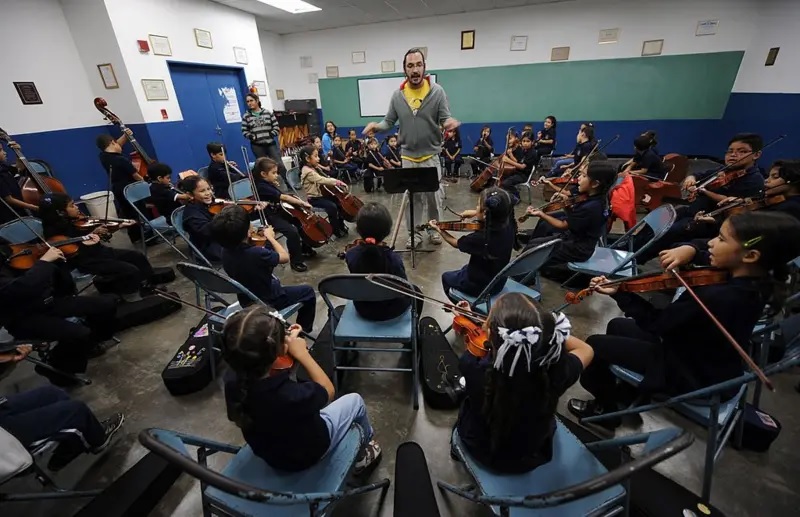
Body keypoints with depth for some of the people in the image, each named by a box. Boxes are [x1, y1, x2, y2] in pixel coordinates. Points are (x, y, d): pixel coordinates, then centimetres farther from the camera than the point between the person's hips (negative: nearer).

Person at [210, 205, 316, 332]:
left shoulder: (225, 251, -14)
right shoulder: (257, 253, -37)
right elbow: (285, 257, -18)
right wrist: (270, 237, -7)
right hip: (269, 302, -7)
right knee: (308, 292, 12)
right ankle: (304, 329, 29)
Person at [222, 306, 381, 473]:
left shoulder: (233, 386, -27)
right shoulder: (293, 395, -44)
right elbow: (328, 390, -21)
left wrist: (285, 341, -12)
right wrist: (302, 353, -20)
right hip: (309, 453, -5)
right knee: (355, 400, 14)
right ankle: (362, 455, 43)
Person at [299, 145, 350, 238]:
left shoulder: (312, 168, 11)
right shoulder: (307, 171, -20)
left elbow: (322, 179, 12)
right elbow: (322, 180, -29)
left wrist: (336, 182, -3)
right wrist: (337, 182, -25)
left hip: (320, 194, 9)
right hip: (314, 199, -9)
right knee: (332, 206, -27)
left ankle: (341, 224, 16)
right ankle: (336, 229, -11)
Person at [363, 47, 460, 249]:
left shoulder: (437, 91, -6)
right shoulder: (397, 95, 1)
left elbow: (445, 119, -6)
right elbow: (389, 121, 5)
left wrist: (450, 122, -30)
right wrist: (376, 125, -16)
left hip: (430, 155, -1)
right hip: (408, 156, 2)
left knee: (433, 196, 9)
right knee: (412, 197, 10)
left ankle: (434, 229, 29)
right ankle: (413, 233, 23)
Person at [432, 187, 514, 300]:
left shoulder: (479, 238, -34)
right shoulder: (508, 226, -17)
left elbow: (455, 243, -11)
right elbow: (494, 214, 10)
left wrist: (439, 229, 3)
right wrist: (476, 213, -2)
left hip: (479, 286, -6)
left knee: (446, 277, 22)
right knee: (465, 269, 33)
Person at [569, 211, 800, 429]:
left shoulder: (714, 296, -38)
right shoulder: (756, 281, -10)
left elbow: (655, 323, -28)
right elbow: (705, 248, 7)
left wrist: (618, 293, -25)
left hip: (690, 375, -9)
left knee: (594, 344, -3)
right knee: (616, 325, 18)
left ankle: (607, 409, 22)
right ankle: (627, 396, 32)